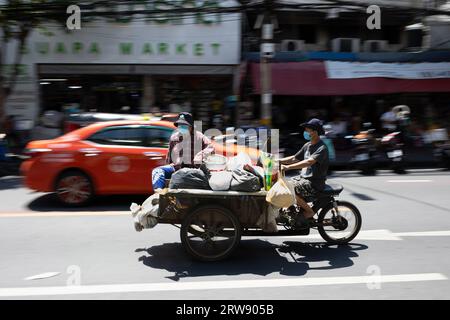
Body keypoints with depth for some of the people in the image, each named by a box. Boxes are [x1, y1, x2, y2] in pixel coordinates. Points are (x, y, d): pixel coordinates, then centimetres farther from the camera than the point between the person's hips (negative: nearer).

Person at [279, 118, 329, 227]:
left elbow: (309, 162, -33)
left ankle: (310, 212, -5)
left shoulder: (322, 148, -18)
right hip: (304, 177, 9)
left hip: (315, 183, -9)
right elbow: (295, 158, 15)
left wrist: (288, 167, -41)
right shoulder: (307, 145, 11)